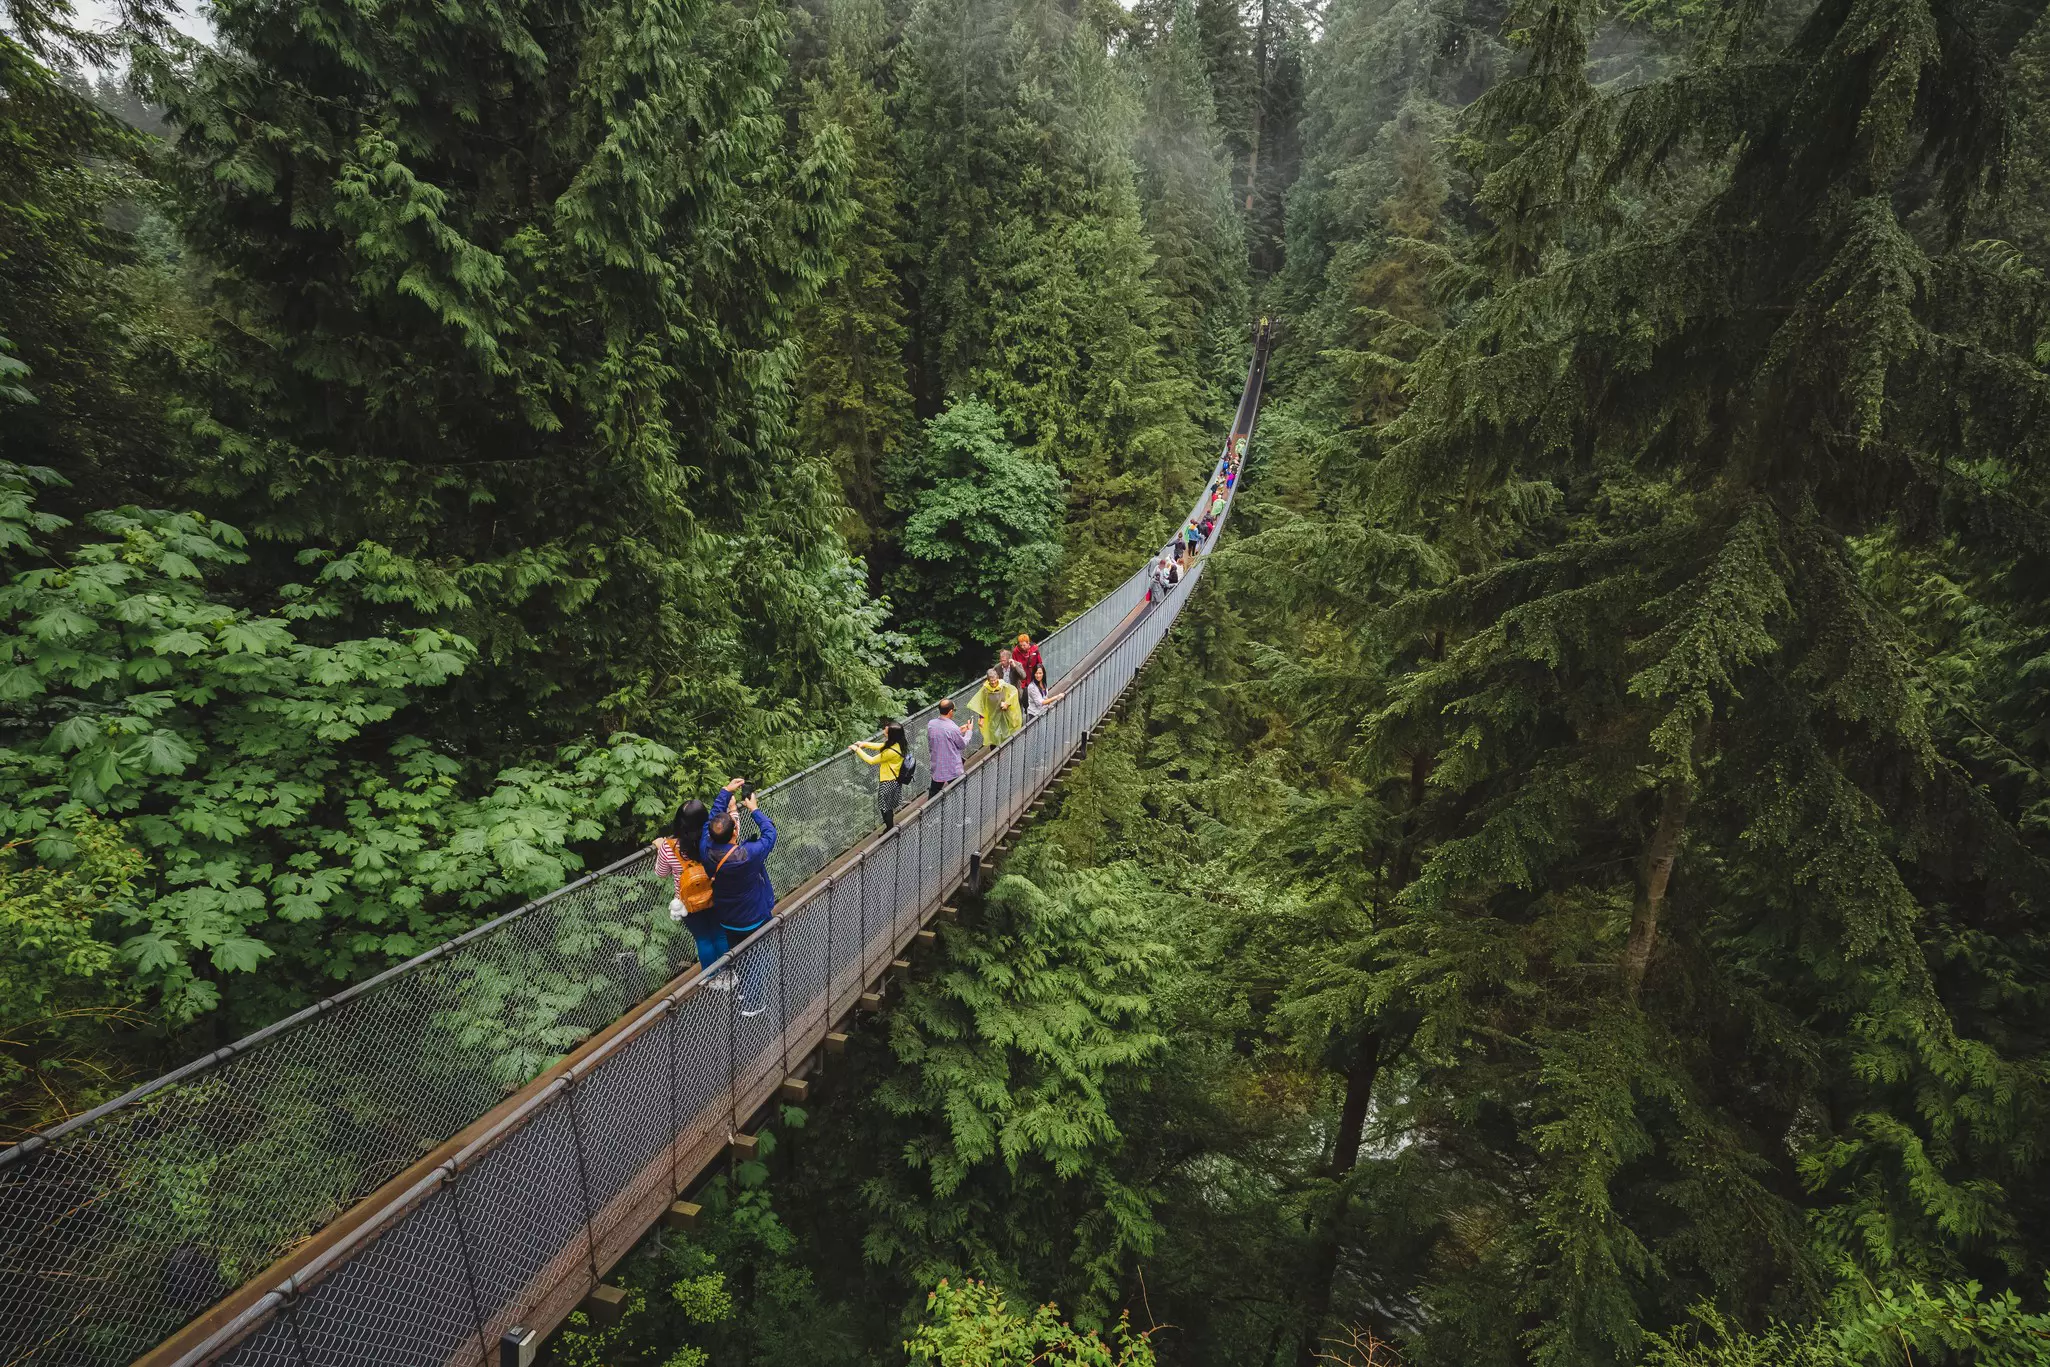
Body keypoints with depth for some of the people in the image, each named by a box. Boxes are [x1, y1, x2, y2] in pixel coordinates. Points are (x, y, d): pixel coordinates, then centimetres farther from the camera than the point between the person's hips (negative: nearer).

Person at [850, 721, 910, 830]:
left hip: (888, 782, -9)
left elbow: (871, 760, -22)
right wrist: (864, 743, -2)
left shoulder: (891, 751, -35)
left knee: (885, 808, 12)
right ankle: (891, 826, 43)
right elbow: (880, 746, 8)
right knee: (889, 807, 27)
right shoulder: (897, 743, -8)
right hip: (894, 780, 9)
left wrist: (857, 750, -14)